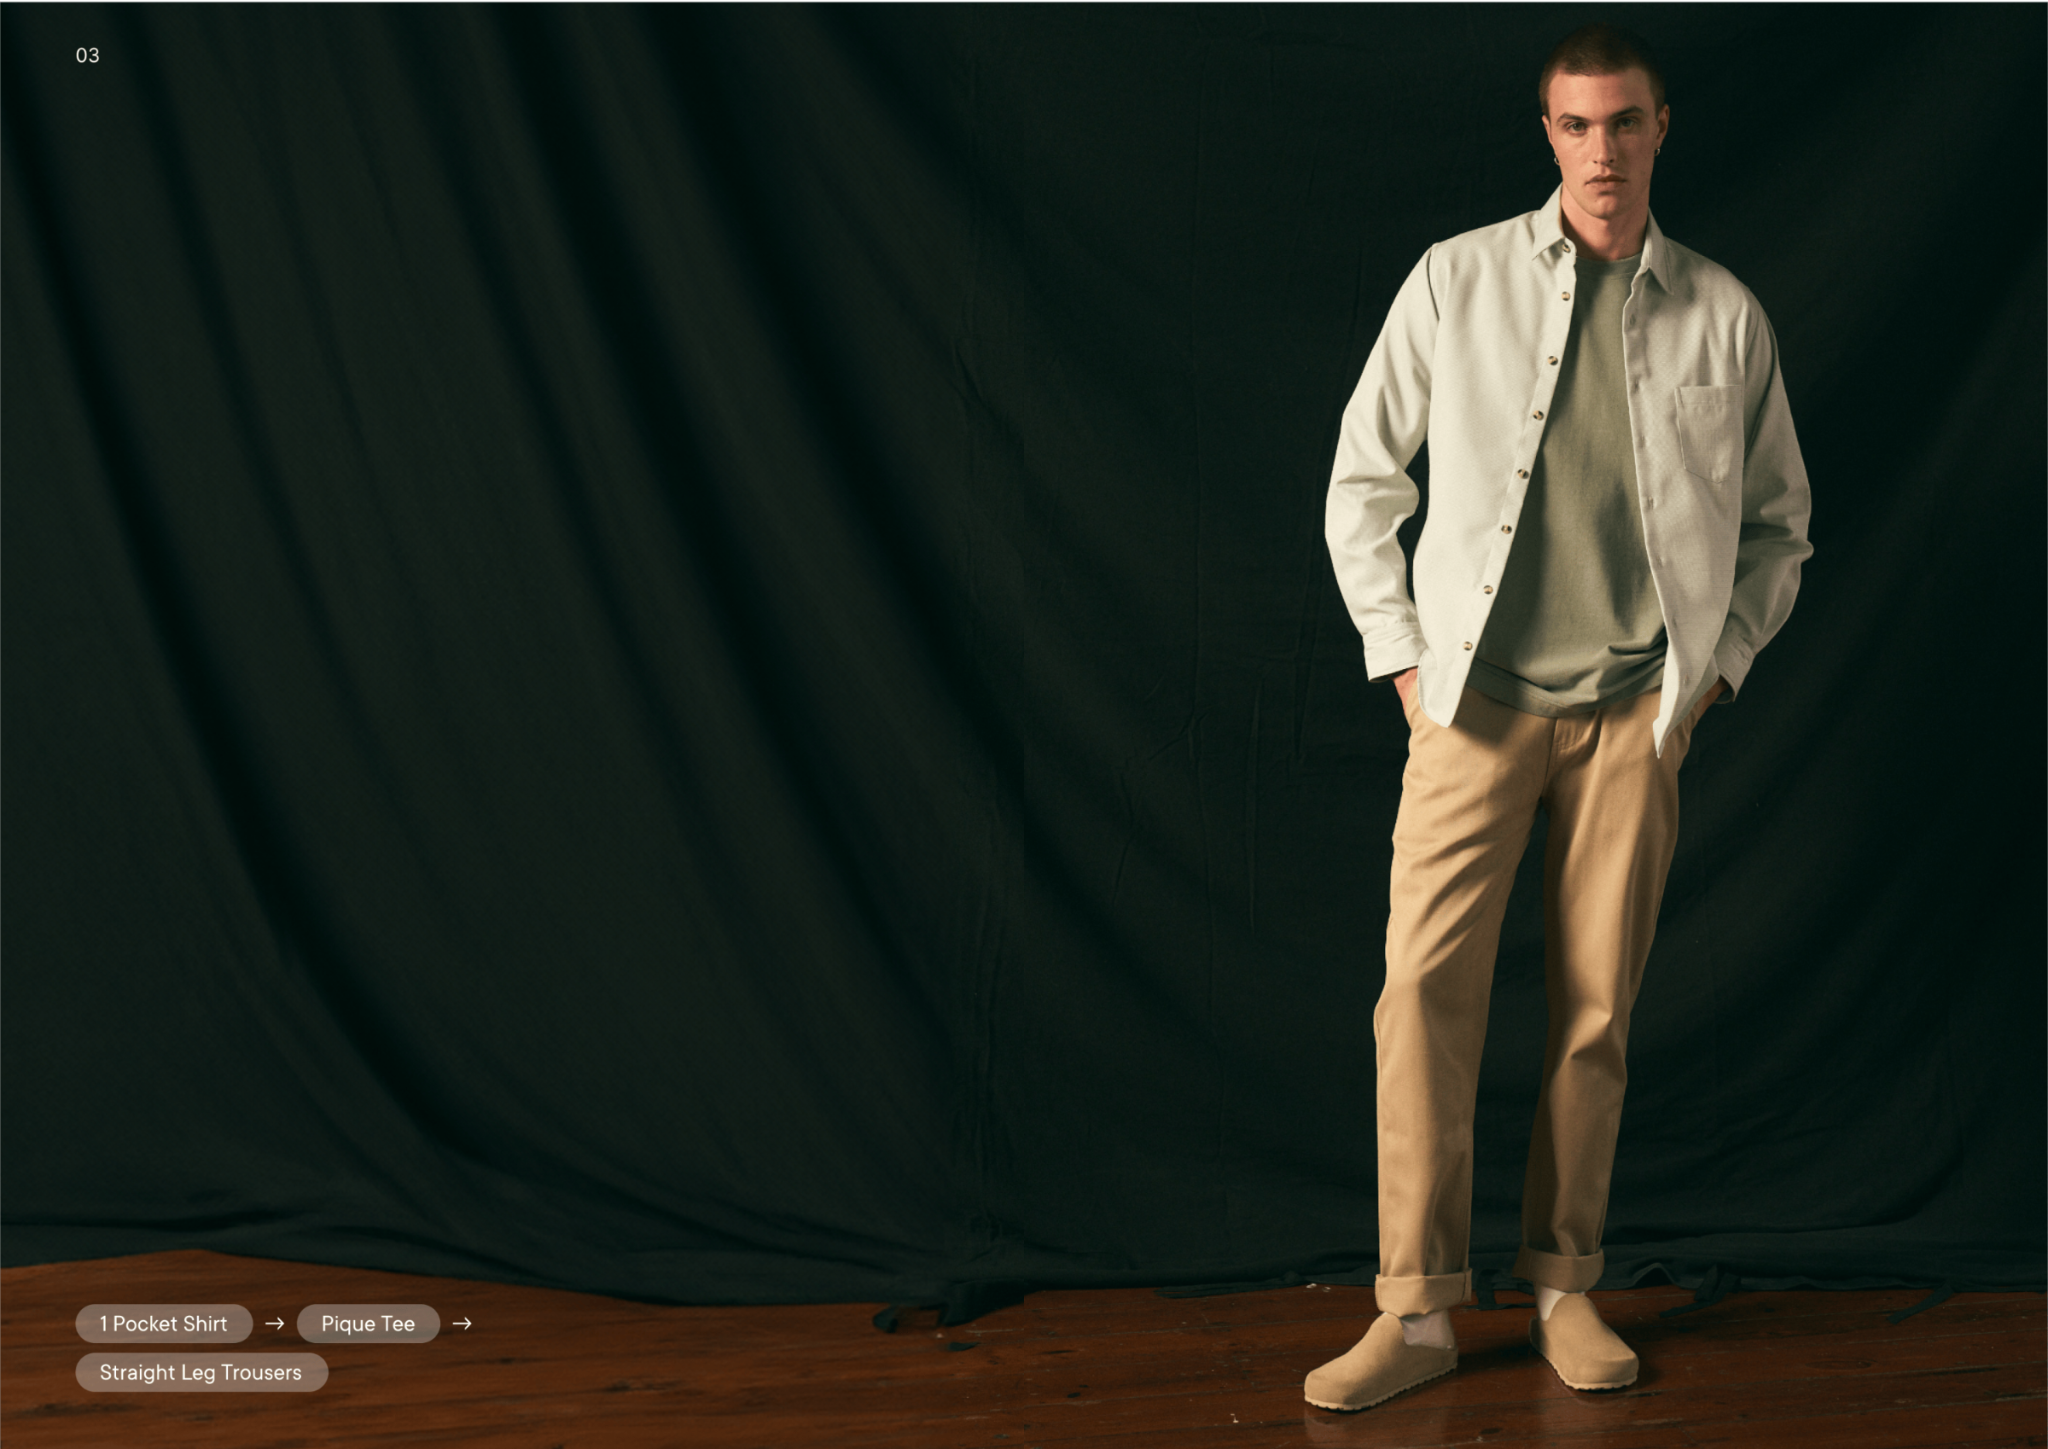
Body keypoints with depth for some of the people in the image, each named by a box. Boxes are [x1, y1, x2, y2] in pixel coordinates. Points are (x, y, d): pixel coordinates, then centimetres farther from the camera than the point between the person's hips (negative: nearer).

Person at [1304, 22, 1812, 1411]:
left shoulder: (1725, 315, 6)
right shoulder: (1456, 280, 3)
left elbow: (1779, 523, 16)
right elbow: (1362, 484, 8)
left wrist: (1717, 661, 5)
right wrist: (1404, 655, 1)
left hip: (1638, 708, 1)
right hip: (1479, 698, -1)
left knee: (1599, 1005, 4)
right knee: (1426, 989, -8)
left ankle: (1565, 1287, 17)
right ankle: (1418, 1309, -1)